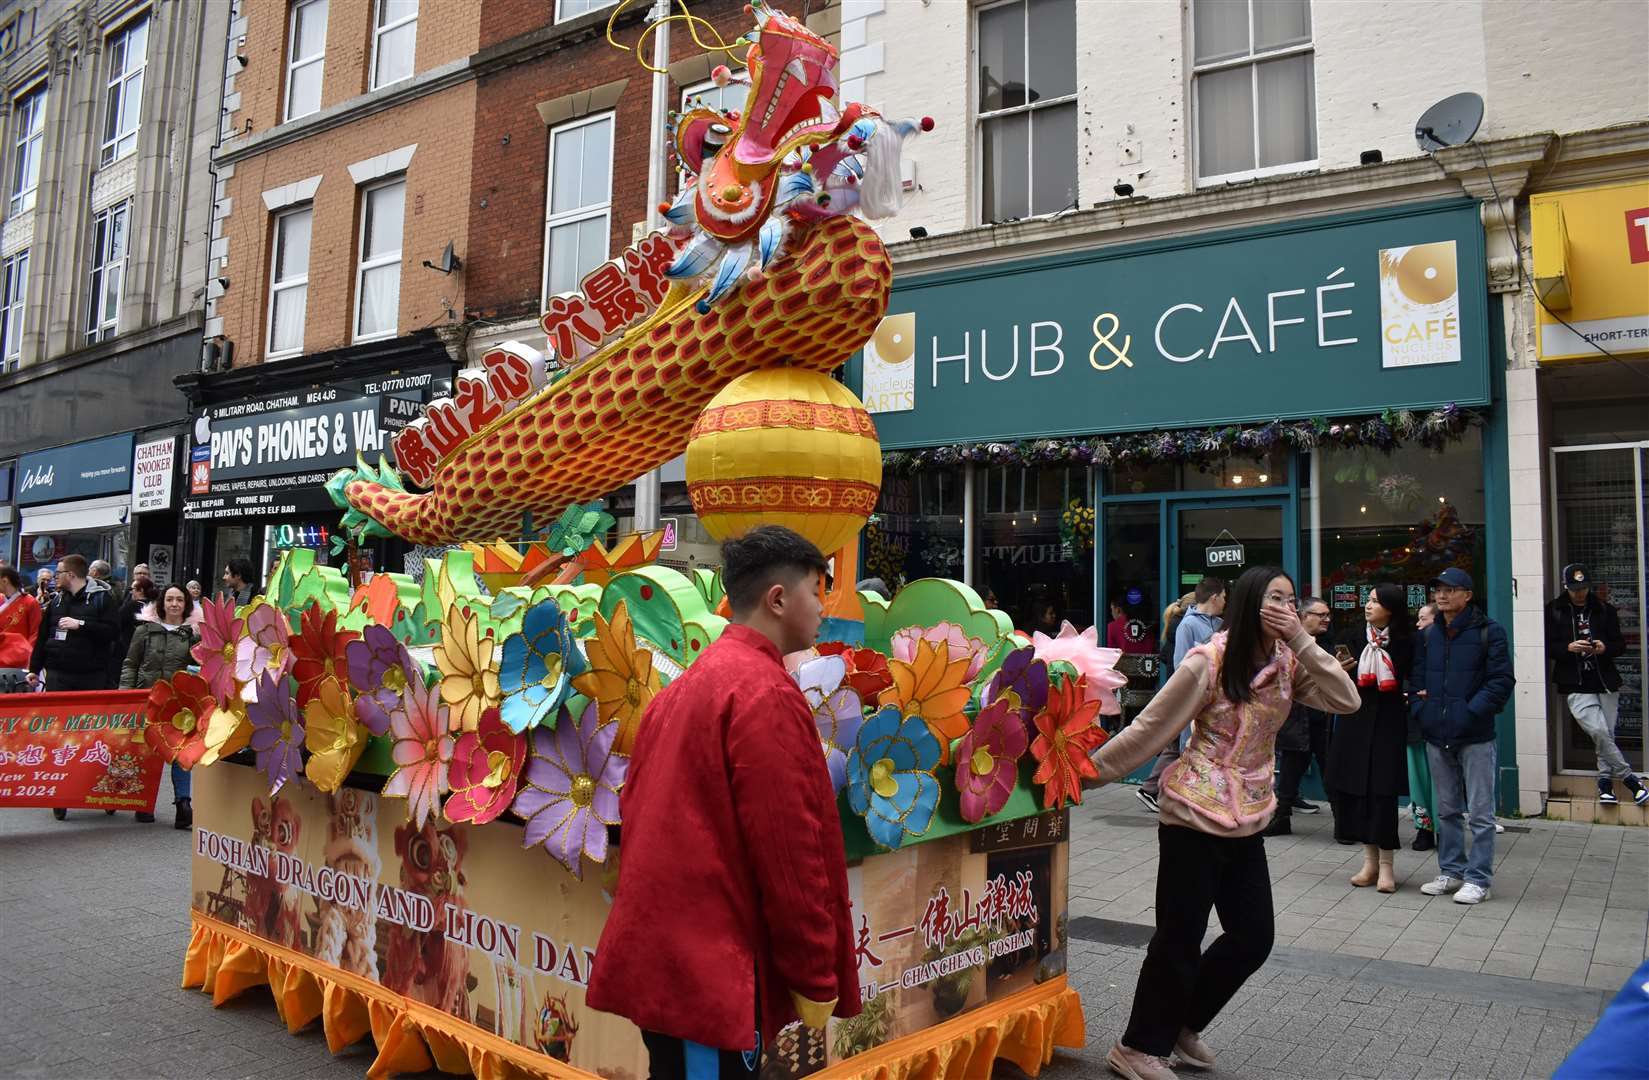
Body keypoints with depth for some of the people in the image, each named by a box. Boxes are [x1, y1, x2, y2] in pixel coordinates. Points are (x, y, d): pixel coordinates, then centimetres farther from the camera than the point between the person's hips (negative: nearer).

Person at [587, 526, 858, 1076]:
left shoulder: (686, 686, 13)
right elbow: (788, 852, -18)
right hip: (711, 970, -9)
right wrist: (817, 979, -10)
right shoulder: (765, 692, -16)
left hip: (660, 956, 9)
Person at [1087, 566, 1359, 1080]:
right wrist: (1087, 771, -10)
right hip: (1195, 815, -7)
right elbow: (1148, 729, -12)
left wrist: (1301, 640, -14)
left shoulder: (1288, 663, 5)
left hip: (1246, 821, 7)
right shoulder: (1208, 660, -15)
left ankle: (1182, 1026, 31)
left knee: (1253, 939, 10)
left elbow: (1346, 700, -8)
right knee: (1179, 939, 1)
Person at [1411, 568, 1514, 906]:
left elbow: (1501, 681, -10)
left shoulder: (1488, 631, -5)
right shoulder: (1426, 635, 11)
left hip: (1475, 737, -5)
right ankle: (1451, 871, 25)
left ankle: (1478, 879, 10)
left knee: (1480, 812, 1)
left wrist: (1471, 712, -17)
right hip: (1437, 735, 6)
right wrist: (1422, 710, 0)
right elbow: (1416, 679, 15)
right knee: (1447, 810, 15)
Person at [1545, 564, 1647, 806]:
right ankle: (1629, 778, -2)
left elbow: (1620, 643, 14)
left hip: (1606, 682, 3)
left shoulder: (1605, 610, 11)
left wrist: (1606, 648, -7)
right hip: (1576, 686, -3)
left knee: (1607, 734, 4)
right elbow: (1547, 647, 2)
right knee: (1598, 731, -16)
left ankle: (1605, 781, 18)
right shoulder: (1554, 611, 2)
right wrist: (1569, 648, -16)